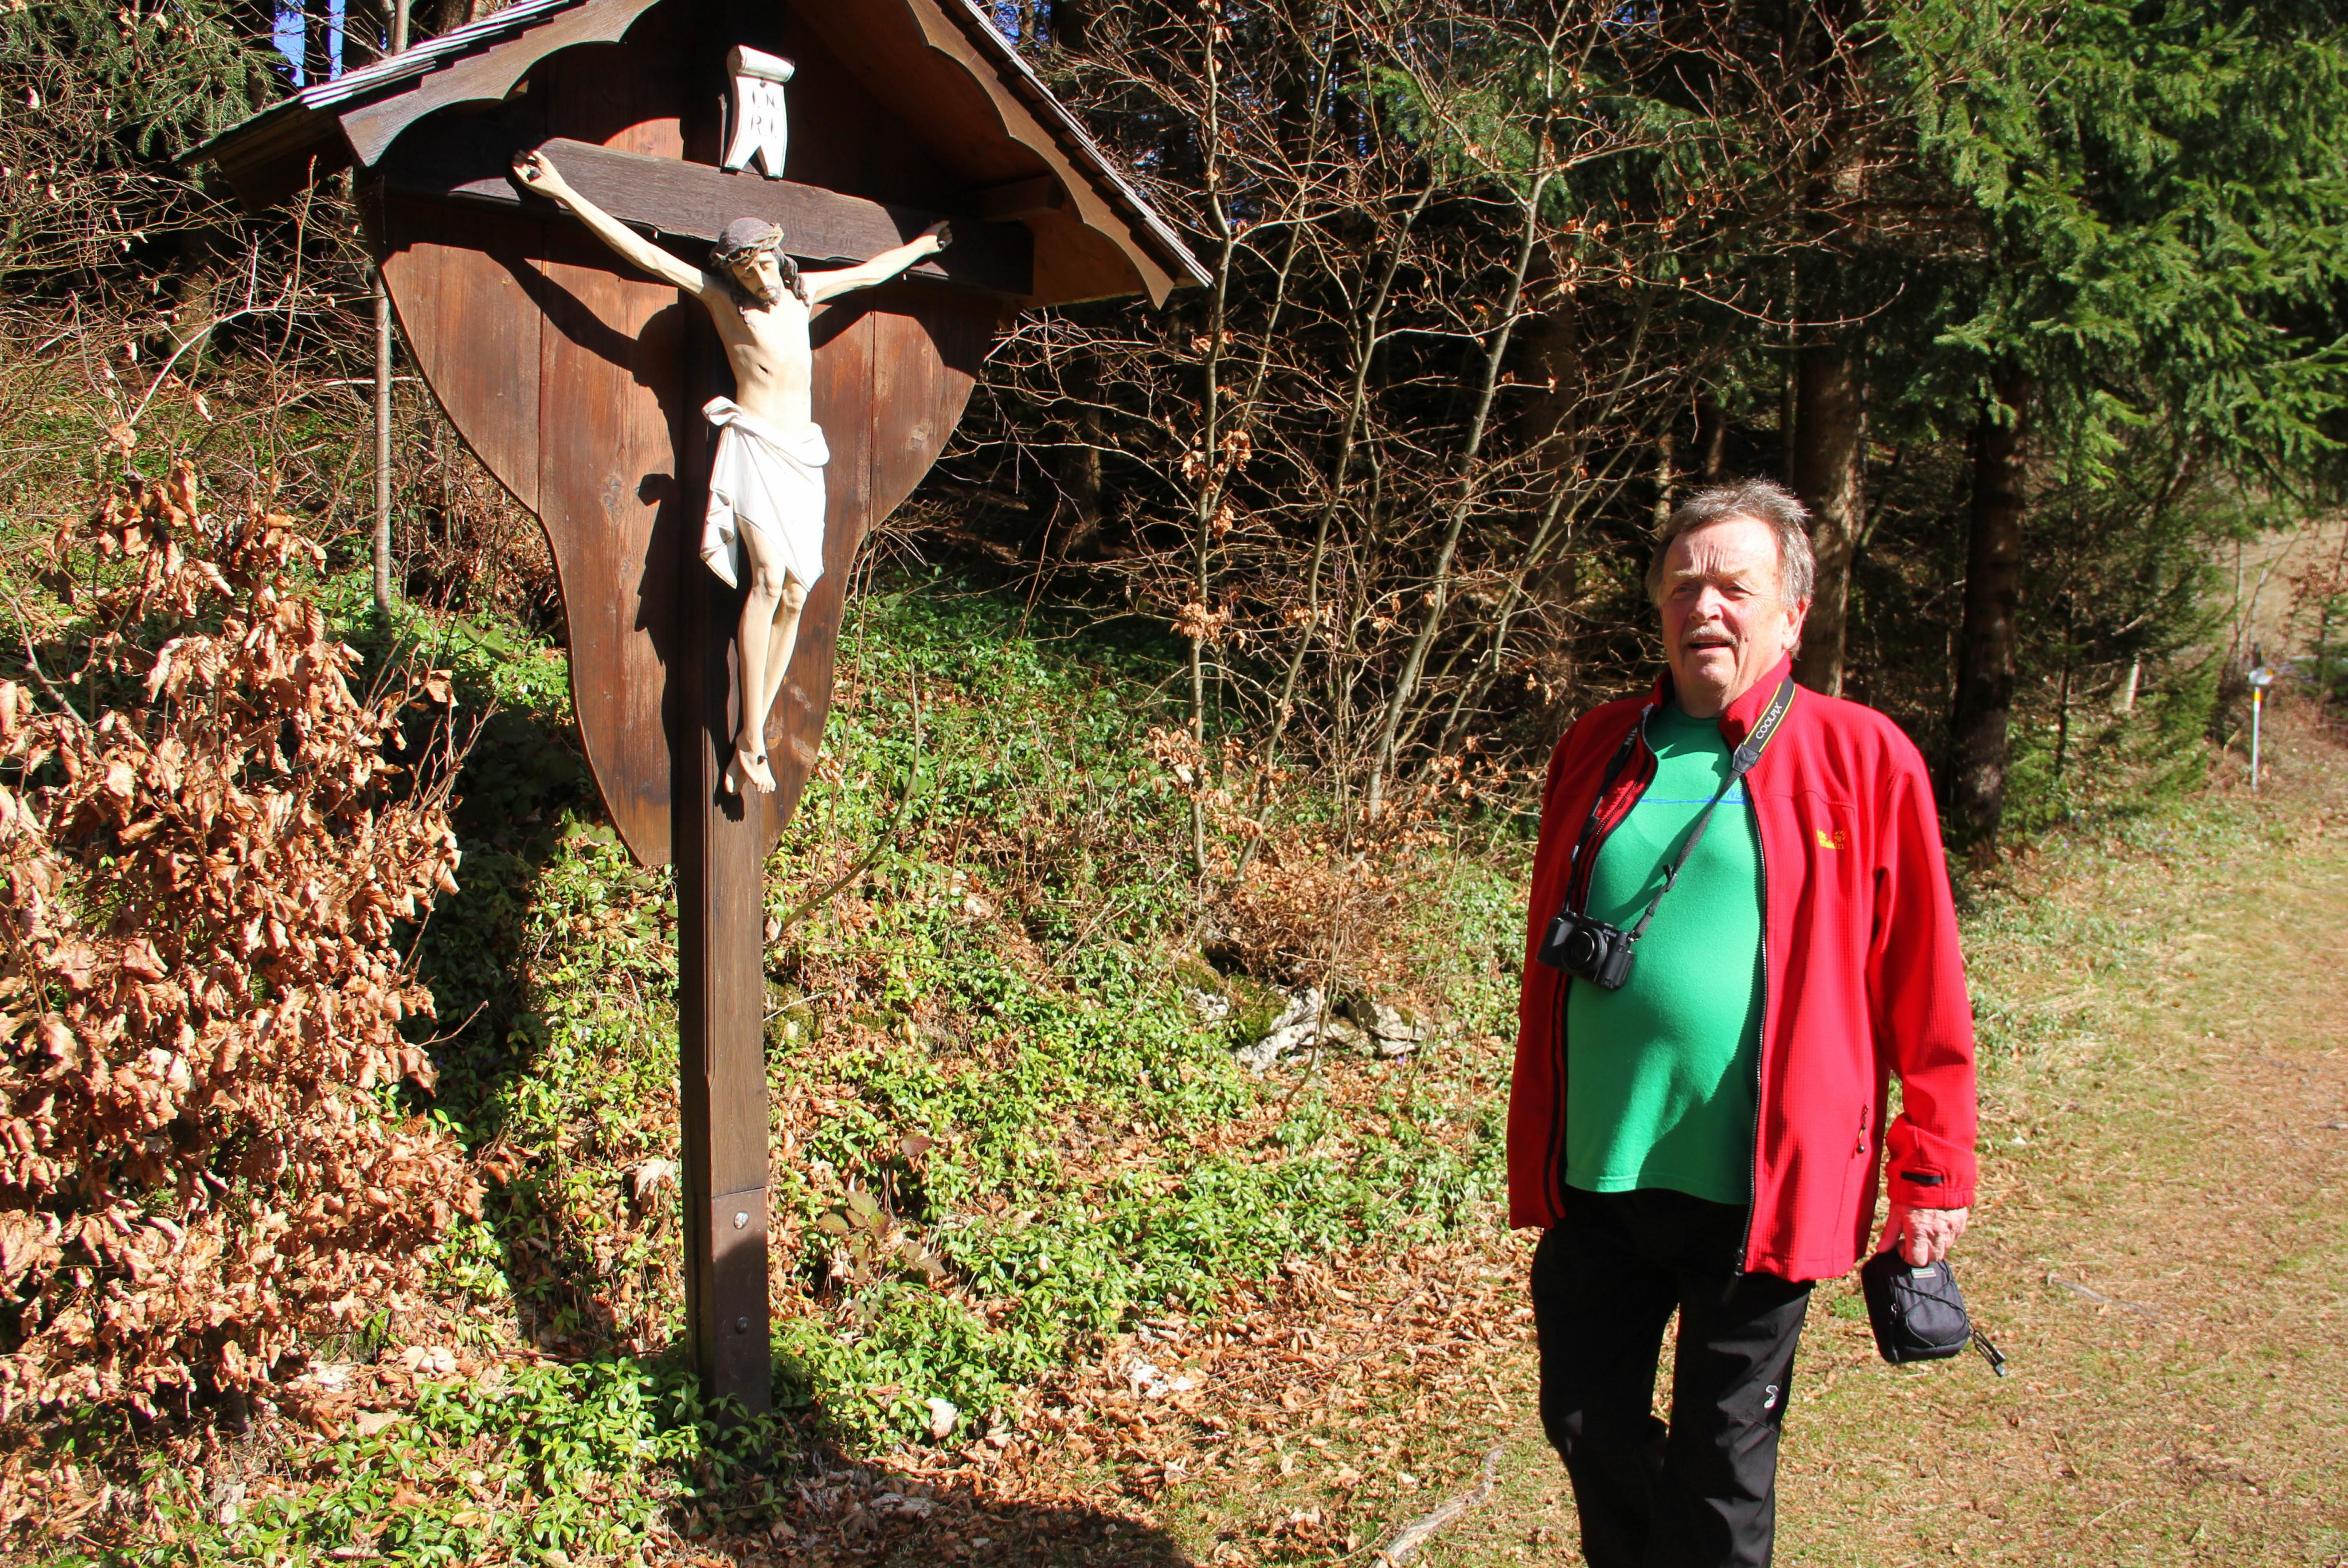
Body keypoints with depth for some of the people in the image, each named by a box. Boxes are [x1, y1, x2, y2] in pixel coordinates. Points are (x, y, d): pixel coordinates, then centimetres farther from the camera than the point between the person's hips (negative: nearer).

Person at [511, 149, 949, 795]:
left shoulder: (801, 291, 14)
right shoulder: (721, 298, 0)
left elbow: (871, 272, 31)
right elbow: (646, 255, -7)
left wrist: (923, 243, 44)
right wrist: (563, 193, -12)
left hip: (804, 454, 5)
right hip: (755, 445, -5)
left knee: (795, 594, -4)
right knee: (768, 578, -21)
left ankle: (756, 734, 0)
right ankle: (750, 741, -20)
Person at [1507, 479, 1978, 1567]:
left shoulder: (1862, 761, -5)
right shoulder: (1596, 751, 6)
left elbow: (1922, 991, -2)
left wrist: (1933, 1174, -2)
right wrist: (1533, 1147, 14)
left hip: (1757, 1190, -3)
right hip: (1596, 1180, 4)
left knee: (1721, 1464, 11)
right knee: (1587, 1422, 15)